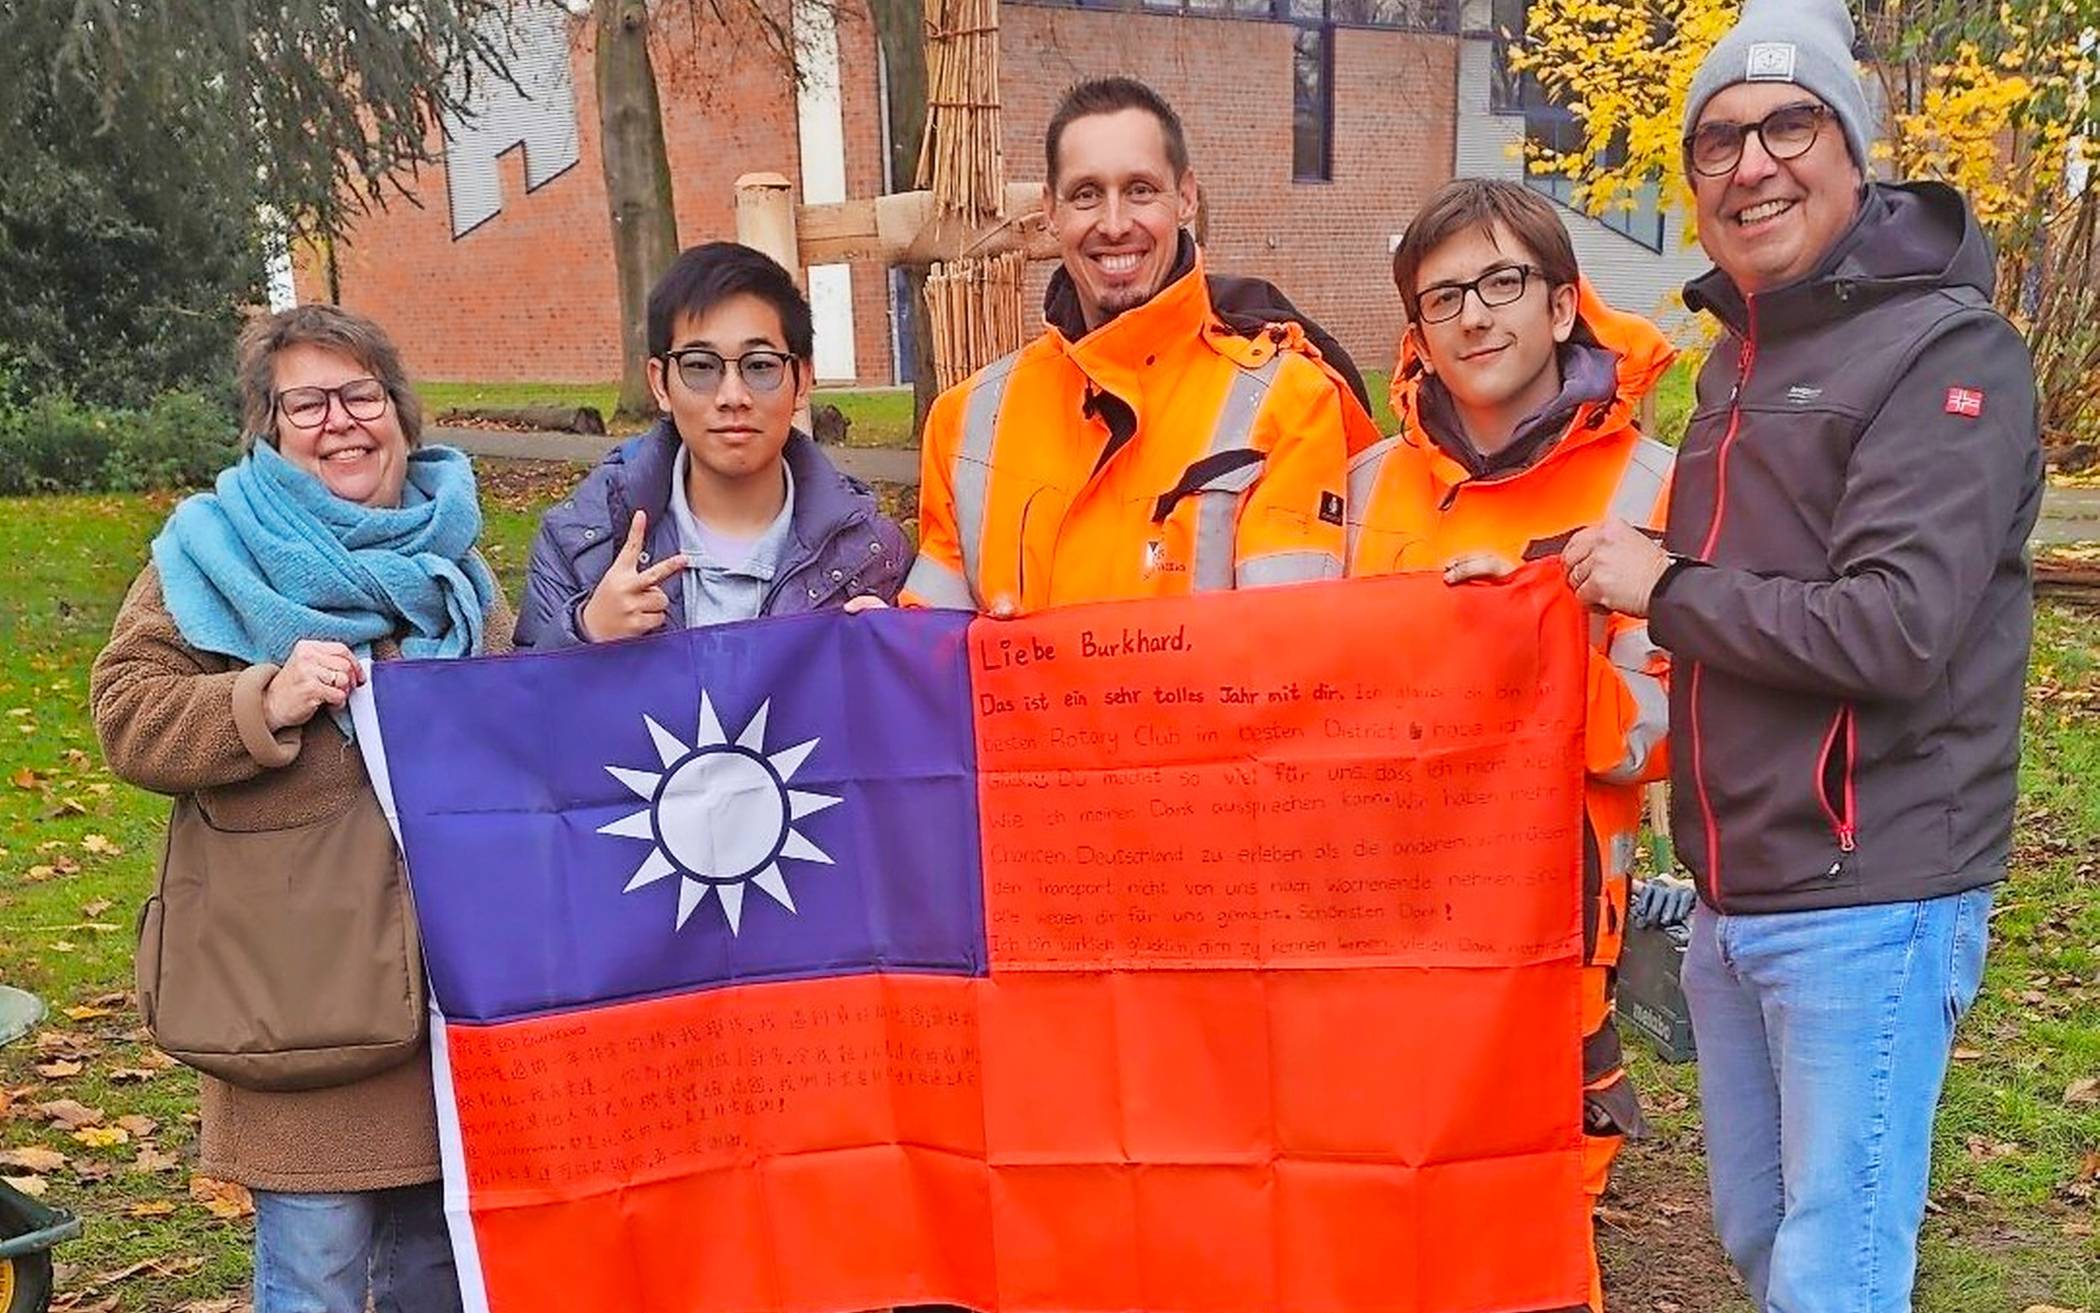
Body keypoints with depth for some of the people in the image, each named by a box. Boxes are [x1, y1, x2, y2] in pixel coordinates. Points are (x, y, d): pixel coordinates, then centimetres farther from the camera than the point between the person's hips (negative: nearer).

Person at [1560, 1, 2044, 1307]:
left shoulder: (1945, 349, -12)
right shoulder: (1738, 361, 14)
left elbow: (1896, 629, -23)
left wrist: (1665, 588, -13)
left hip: (1868, 905, -8)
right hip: (1735, 901, 8)